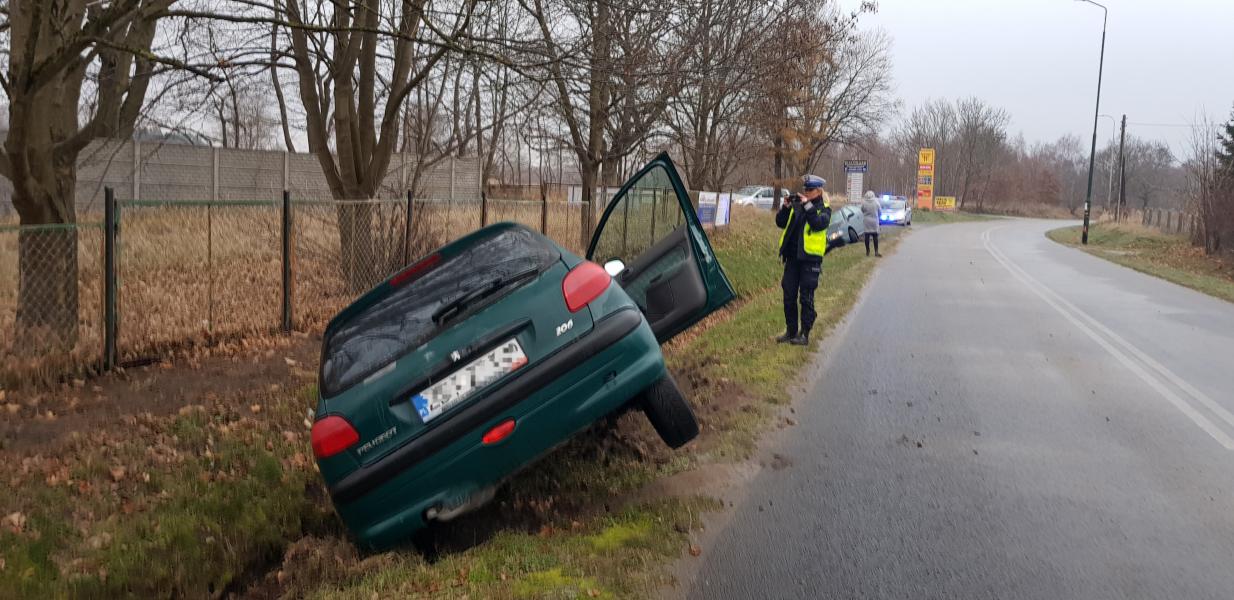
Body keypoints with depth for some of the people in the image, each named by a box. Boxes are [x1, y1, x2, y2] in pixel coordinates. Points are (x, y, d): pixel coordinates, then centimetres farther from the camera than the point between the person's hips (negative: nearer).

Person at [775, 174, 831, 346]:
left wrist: (807, 205, -21)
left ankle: (804, 334, 5)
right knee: (789, 296, 9)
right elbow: (781, 223, 8)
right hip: (792, 257, 5)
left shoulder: (823, 209, -1)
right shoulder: (797, 205, 11)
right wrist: (786, 207, -6)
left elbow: (819, 224, -20)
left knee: (806, 298, -1)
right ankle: (790, 331, 20)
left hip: (810, 258, -5)